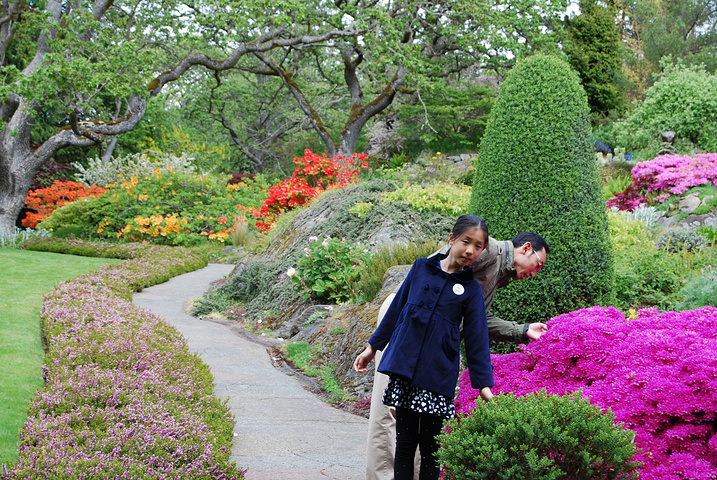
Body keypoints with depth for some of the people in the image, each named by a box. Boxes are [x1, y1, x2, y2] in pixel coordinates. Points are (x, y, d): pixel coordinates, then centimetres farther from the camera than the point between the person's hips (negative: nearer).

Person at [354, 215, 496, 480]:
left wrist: (484, 384, -4)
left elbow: (476, 338, 2)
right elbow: (396, 308, 14)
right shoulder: (421, 268, 7)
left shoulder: (471, 289, 2)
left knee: (430, 448, 3)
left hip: (438, 376, -1)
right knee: (404, 443, 5)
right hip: (403, 369, 2)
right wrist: (373, 346, 17)